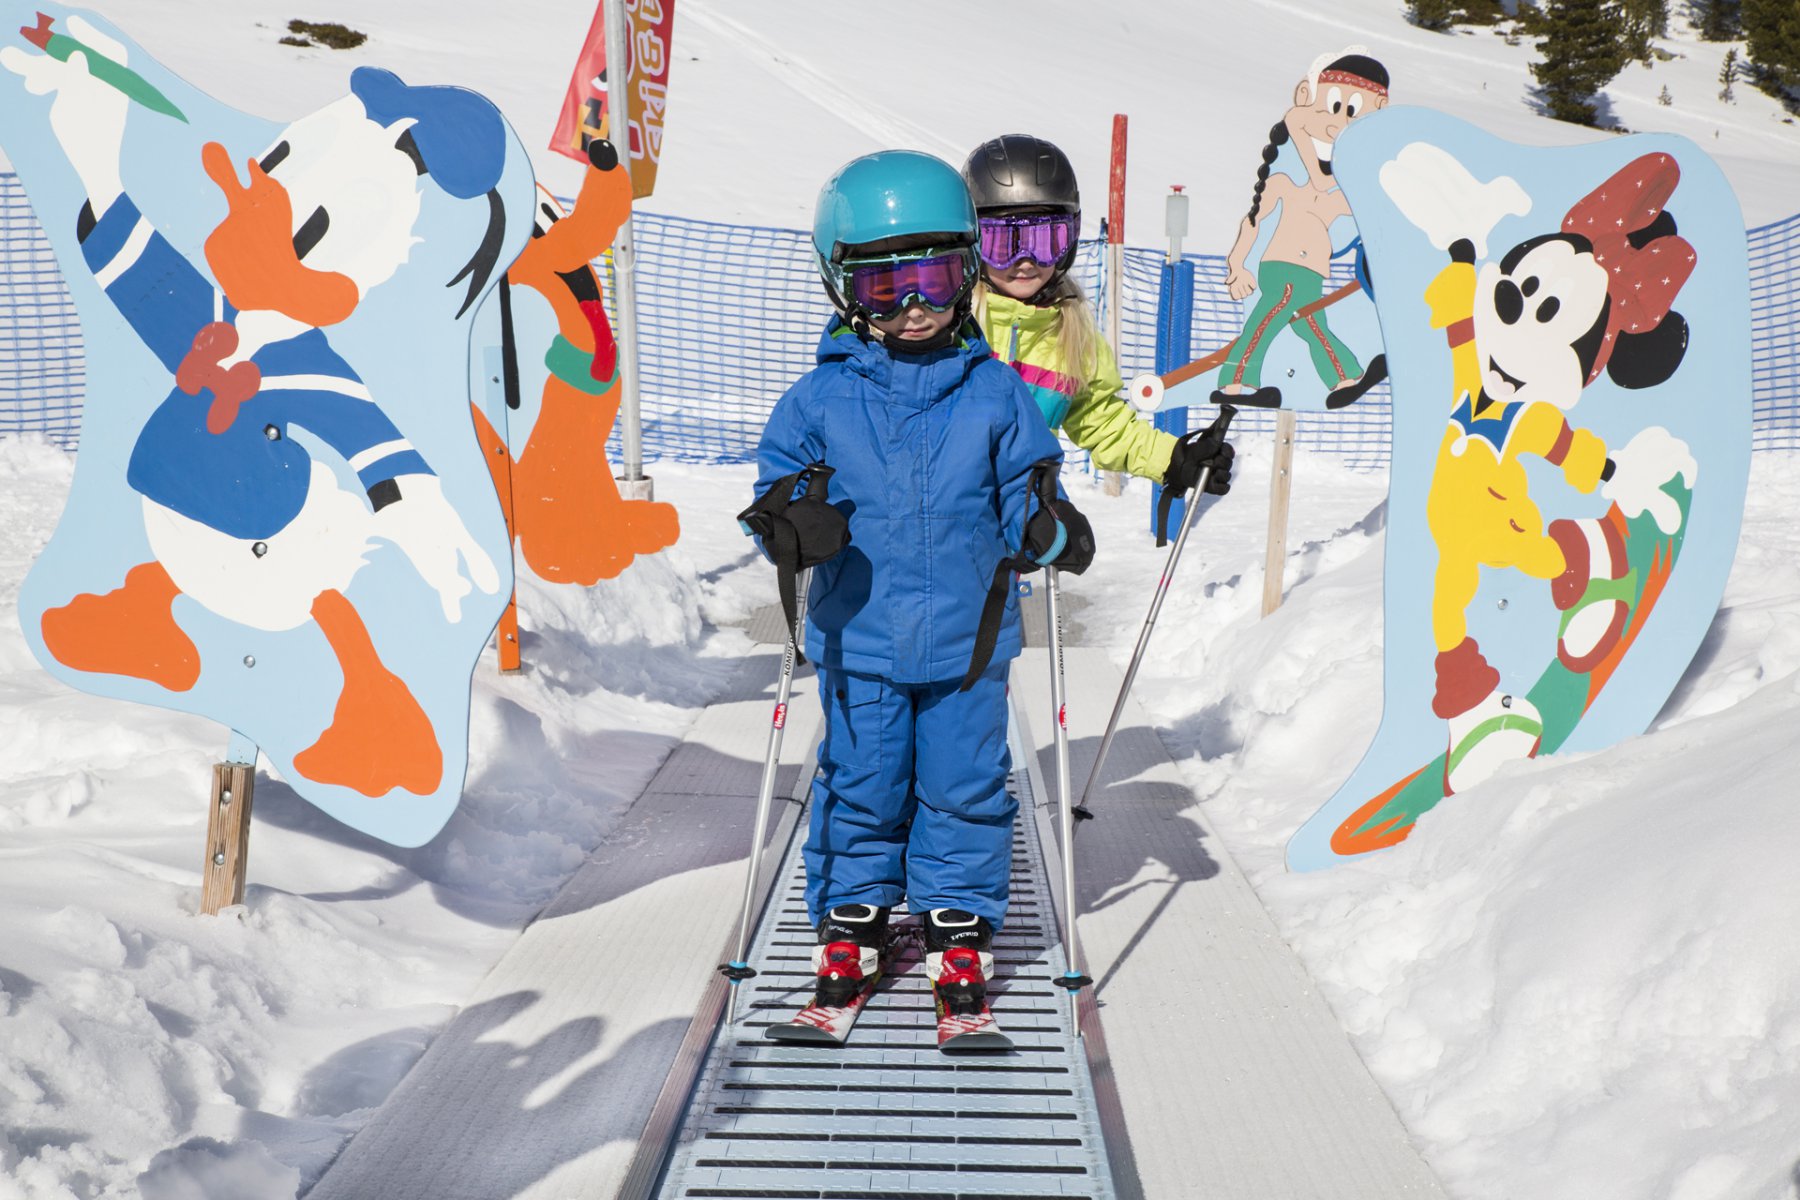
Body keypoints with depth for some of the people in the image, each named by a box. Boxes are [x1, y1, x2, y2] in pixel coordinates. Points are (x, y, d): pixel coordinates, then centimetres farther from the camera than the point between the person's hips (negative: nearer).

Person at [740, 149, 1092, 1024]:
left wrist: (1047, 528, -17)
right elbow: (781, 477, 5)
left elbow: (1023, 490, 5)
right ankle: (852, 914, 28)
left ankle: (959, 923, 24)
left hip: (967, 638, 0)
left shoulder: (993, 394, -1)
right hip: (857, 636, 0)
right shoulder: (821, 399, -1)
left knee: (965, 784, 8)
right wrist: (786, 520, -17)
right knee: (860, 782, 11)